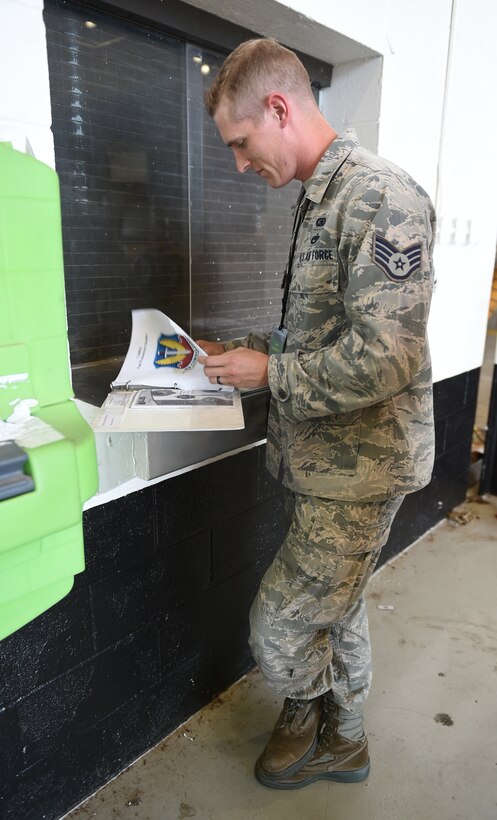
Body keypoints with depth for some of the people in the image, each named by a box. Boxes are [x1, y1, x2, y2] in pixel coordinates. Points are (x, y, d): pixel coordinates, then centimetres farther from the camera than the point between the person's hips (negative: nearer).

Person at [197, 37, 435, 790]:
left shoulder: (381, 199, -19)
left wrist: (269, 372, -16)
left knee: (279, 625, 3)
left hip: (360, 468, -9)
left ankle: (305, 715, 37)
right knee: (336, 611, 22)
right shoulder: (318, 200, 13)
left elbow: (384, 359, -27)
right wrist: (250, 349, 5)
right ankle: (341, 744, 45)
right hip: (320, 459, 9)